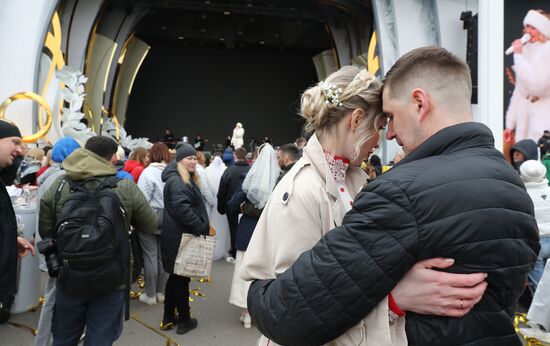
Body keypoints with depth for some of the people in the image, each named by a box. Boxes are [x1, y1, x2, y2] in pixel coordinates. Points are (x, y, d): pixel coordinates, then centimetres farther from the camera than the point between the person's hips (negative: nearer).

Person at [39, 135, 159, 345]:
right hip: (112, 281, -2)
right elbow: (151, 226, -1)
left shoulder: (58, 186, -5)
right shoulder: (126, 188, -12)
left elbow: (45, 231, 4)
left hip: (69, 279, 3)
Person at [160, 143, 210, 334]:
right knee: (182, 277, 1)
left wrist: (203, 227, 10)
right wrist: (203, 228, -22)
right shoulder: (176, 181, -18)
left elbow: (194, 206, 19)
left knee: (176, 276, 17)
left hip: (180, 235, 10)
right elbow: (183, 209, -28)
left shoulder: (187, 179, 16)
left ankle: (168, 318, 28)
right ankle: (184, 320, 15)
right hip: (179, 237, -10)